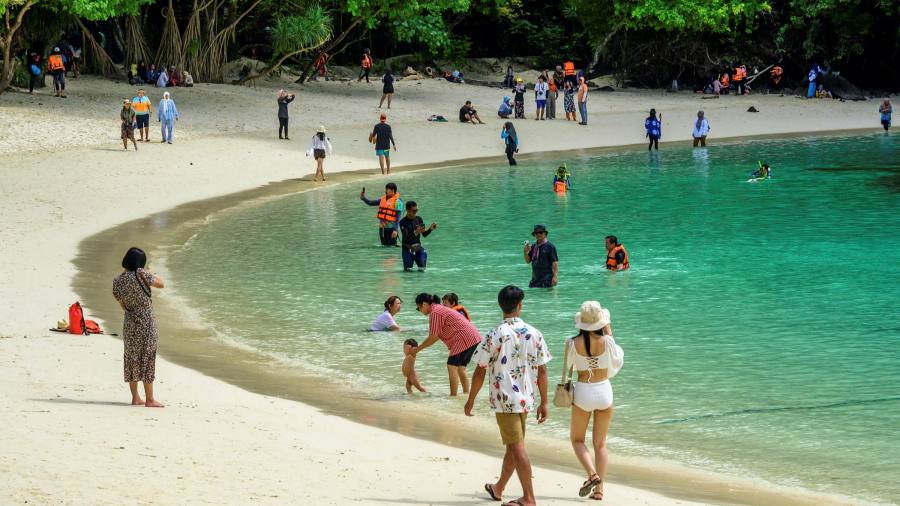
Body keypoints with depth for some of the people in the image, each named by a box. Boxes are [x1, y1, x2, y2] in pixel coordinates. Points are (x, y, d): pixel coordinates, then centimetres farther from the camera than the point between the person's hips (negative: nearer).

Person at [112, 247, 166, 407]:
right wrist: (152, 277, 12)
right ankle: (149, 399, 4)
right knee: (147, 359, 1)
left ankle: (135, 397, 17)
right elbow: (161, 284, -2)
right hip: (146, 322, -5)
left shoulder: (117, 281, 0)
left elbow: (123, 305, 9)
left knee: (132, 359, 13)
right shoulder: (141, 275, -16)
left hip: (129, 324, 5)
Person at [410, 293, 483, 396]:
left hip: (465, 339, -10)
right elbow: (437, 336, 21)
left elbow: (433, 337, -10)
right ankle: (466, 393, 17)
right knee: (460, 368, 16)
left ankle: (453, 396, -11)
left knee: (452, 366, -8)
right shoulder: (440, 309, 21)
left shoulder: (435, 312, -10)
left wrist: (418, 349, -1)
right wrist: (420, 346, 20)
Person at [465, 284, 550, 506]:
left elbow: (480, 371, -8)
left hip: (504, 399, -5)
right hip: (525, 399, 5)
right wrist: (544, 403, 9)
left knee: (517, 446, -4)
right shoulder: (534, 334, -2)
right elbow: (542, 371, 1)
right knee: (513, 445, 18)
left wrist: (471, 400, 4)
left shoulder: (494, 336, -12)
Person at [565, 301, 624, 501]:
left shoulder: (573, 343, -14)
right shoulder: (606, 341, -13)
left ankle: (592, 474, -8)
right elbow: (617, 360, 7)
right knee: (600, 443, 13)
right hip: (604, 390, 1)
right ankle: (599, 489, 9)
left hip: (583, 392, -1)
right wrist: (609, 333, 9)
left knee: (577, 439, 16)